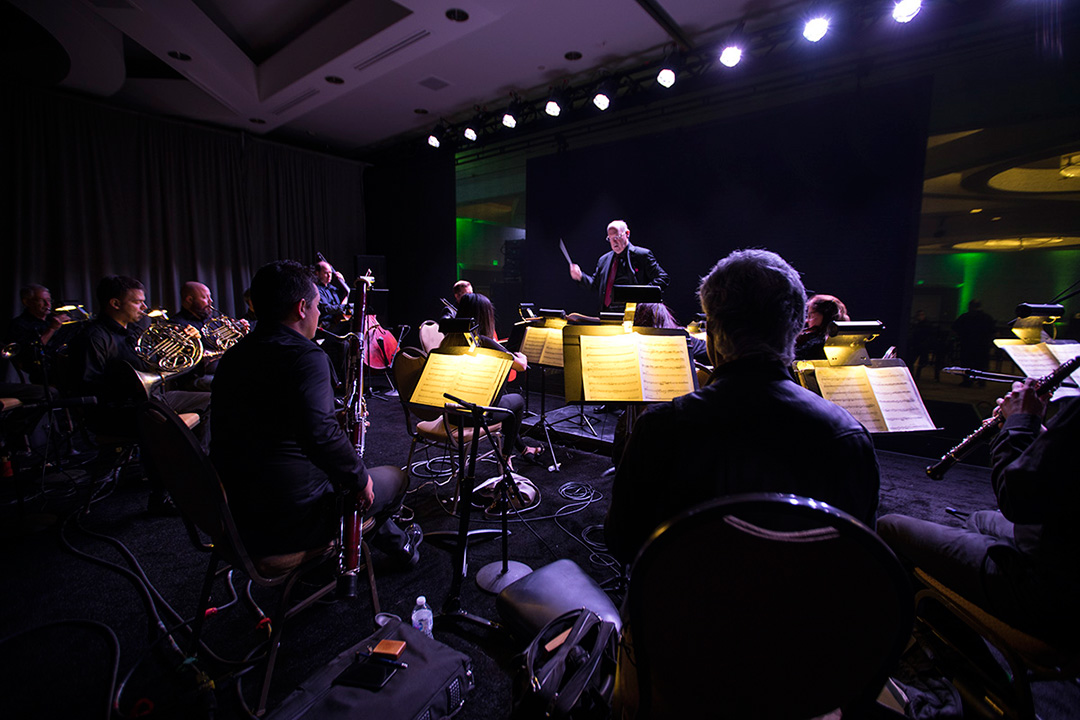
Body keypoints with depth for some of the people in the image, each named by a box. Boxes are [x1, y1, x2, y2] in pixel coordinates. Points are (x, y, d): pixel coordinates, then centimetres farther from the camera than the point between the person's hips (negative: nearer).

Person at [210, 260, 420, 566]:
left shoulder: (232, 357, 6)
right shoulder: (305, 355, -21)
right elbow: (321, 436, -33)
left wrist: (338, 416, 16)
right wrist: (360, 478, -16)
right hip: (291, 523, -8)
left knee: (341, 472, 31)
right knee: (395, 478, 14)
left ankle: (396, 541, 45)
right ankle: (396, 544, 40)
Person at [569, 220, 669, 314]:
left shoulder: (642, 255, 3)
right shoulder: (603, 260, 19)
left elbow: (662, 278, 0)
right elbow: (595, 285, 25)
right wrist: (580, 277, 8)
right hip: (607, 313, 4)